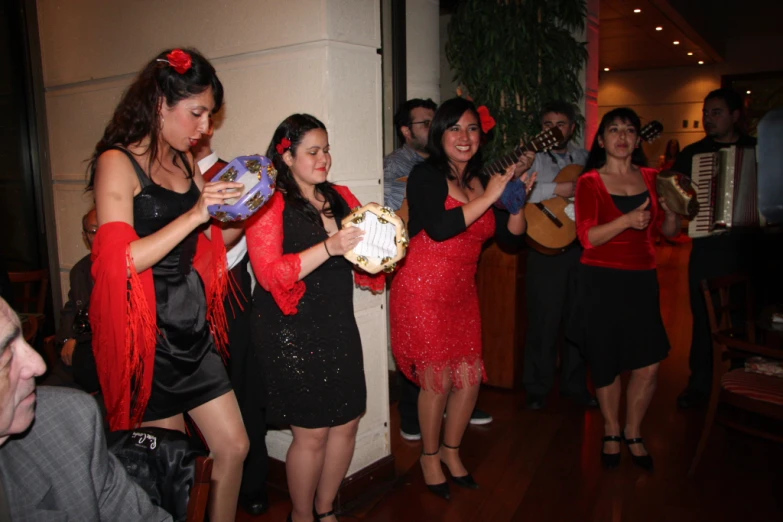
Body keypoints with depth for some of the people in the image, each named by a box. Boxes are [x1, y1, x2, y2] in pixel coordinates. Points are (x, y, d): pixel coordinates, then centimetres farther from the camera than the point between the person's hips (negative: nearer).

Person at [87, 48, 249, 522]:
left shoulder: (185, 163, 11)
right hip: (147, 332, -7)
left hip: (193, 327, 7)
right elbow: (120, 261, -20)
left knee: (234, 447, 11)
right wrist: (194, 214, -24)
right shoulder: (117, 163, -10)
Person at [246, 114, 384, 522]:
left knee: (346, 424, 11)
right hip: (292, 334, -6)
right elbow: (270, 274, -17)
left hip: (339, 327, 6)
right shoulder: (271, 204, -7)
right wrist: (329, 247, -27)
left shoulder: (340, 197, 10)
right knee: (312, 433, 1)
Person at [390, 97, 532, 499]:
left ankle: (451, 450, 33)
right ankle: (430, 457, 25)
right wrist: (488, 198, -19)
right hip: (423, 290, -6)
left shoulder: (481, 182, 9)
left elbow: (512, 237, 9)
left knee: (470, 376, 8)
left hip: (462, 293, 6)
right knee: (437, 379, 0)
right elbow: (438, 228, -24)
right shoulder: (426, 175, -8)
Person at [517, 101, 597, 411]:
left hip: (582, 248, 4)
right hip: (546, 249, -4)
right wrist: (556, 190, -21)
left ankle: (575, 385, 27)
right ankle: (537, 389, 15)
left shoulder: (585, 158, 14)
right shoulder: (531, 158, 0)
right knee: (544, 321, -1)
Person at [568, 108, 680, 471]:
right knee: (606, 363, 5)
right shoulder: (590, 181, -3)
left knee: (649, 362, -2)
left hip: (642, 279, 3)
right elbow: (588, 237, -13)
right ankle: (611, 433, 27)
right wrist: (628, 219, -27)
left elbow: (668, 231, 13)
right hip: (602, 281, -3)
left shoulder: (650, 177, 9)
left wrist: (671, 212, -8)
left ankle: (633, 433, 22)